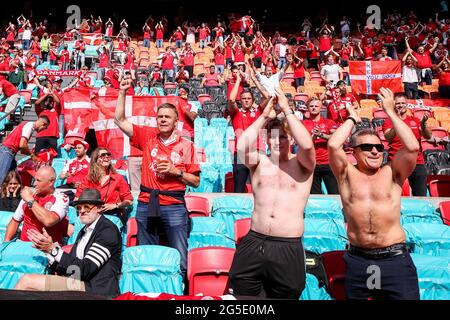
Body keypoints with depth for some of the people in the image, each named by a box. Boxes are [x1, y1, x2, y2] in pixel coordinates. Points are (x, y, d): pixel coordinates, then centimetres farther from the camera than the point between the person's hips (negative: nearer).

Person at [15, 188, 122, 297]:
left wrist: (53, 248, -19)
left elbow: (85, 269, -17)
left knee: (27, 281, -10)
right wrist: (46, 248, 2)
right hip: (77, 283, 8)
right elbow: (69, 267, 13)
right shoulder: (84, 231, 19)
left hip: (93, 288, -8)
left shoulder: (108, 230, -9)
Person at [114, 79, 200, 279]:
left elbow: (196, 181, 3)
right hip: (146, 203, 2)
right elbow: (120, 120, 7)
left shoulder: (186, 145, 2)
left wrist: (175, 171, -11)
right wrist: (122, 92, 0)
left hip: (174, 205, -2)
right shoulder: (147, 136, 8)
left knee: (179, 258, -6)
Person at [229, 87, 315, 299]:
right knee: (241, 297, 8)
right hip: (253, 243, 2)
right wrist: (265, 116, -8)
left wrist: (287, 110, -12)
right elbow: (241, 147, -12)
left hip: (288, 248, -1)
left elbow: (307, 145, -19)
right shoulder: (260, 161, 8)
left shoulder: (301, 164, 3)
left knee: (284, 296, 12)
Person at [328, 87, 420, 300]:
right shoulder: (347, 174, 4)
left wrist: (390, 112, -3)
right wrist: (352, 119, 3)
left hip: (395, 259, 0)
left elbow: (412, 147, -10)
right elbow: (333, 145, -12)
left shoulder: (392, 174, 5)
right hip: (358, 260, 1)